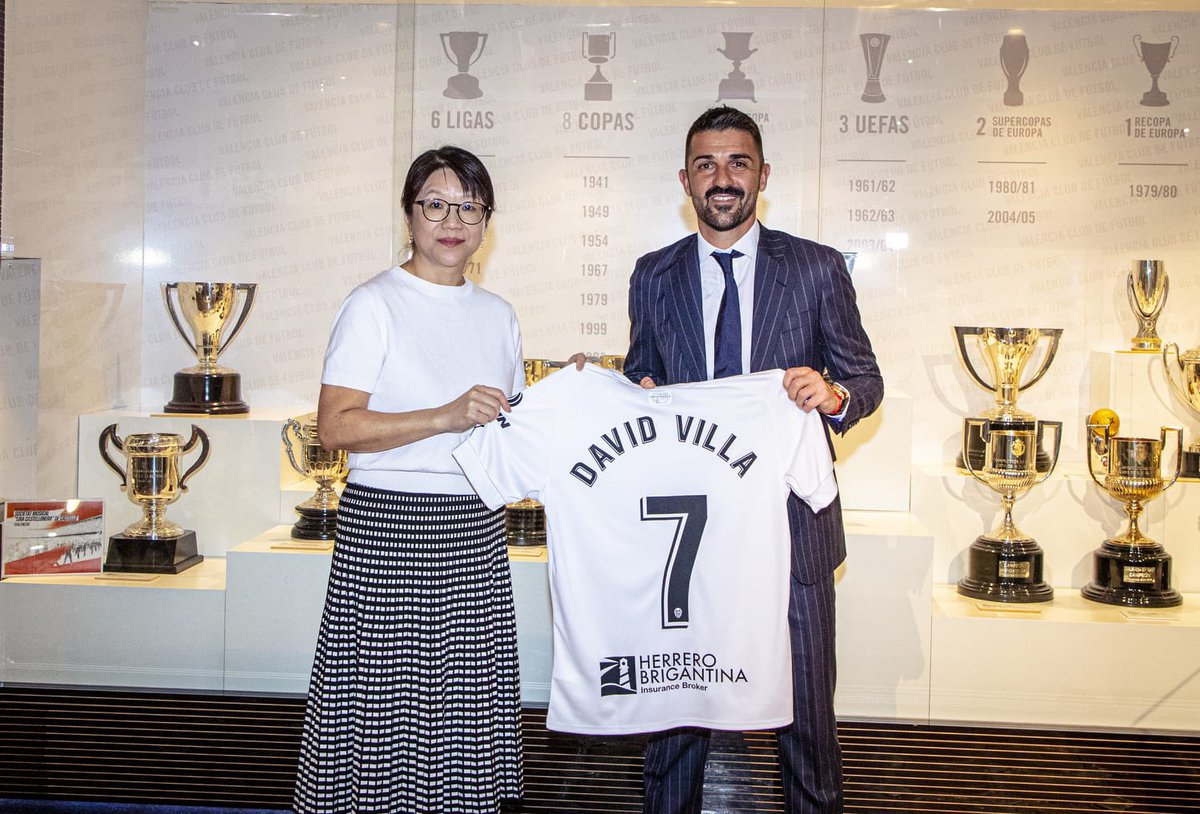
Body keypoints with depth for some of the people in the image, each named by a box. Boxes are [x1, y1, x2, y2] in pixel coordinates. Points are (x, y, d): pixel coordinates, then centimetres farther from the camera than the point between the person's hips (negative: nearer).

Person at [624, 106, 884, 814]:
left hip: (790, 523, -1)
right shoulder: (654, 276, 7)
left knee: (807, 713, 10)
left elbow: (866, 378, 4)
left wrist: (835, 395, -19)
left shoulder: (818, 269, 1)